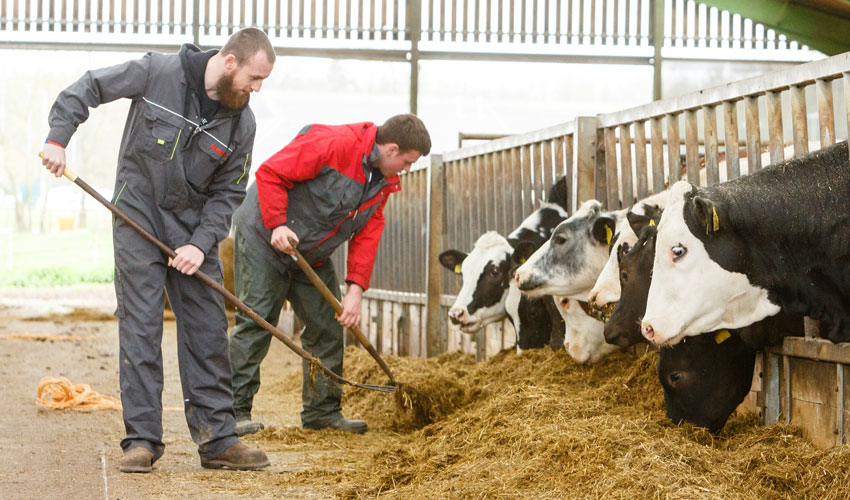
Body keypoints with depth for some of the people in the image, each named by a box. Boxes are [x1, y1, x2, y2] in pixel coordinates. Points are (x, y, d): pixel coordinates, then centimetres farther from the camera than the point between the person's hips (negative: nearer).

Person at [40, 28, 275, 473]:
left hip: (193, 224, 4)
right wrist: (58, 138, -13)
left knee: (208, 330, 3)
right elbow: (88, 88, -4)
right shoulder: (158, 73, -13)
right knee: (139, 326, -6)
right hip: (138, 217, -4)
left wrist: (201, 243, -12)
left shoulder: (242, 124, -4)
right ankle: (142, 440, -3)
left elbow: (228, 193, 1)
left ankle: (218, 439, 8)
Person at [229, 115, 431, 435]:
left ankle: (322, 411, 16)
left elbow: (367, 234, 1)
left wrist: (356, 289, -9)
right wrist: (277, 225, -31)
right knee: (256, 322, -11)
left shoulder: (383, 181, 2)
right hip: (264, 240, -8)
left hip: (312, 256, 9)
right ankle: (236, 411, -7)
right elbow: (270, 173, -25)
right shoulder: (333, 145, -26)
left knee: (328, 327, 6)